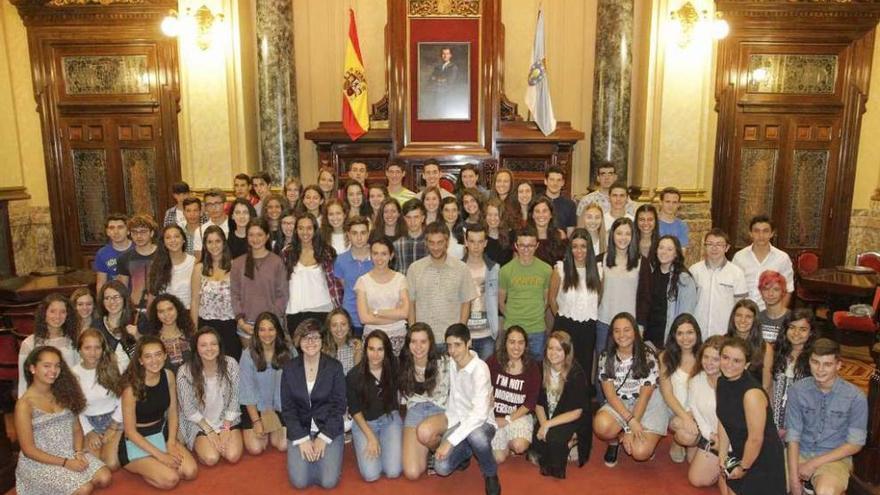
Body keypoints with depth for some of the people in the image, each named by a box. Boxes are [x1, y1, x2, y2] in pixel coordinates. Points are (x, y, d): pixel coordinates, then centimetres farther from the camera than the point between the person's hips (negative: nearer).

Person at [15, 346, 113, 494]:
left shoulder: (63, 394, 7)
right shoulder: (25, 404, -11)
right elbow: (29, 450, -12)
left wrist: (78, 452, -11)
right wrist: (65, 462, -18)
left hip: (71, 453, 5)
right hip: (40, 462, -5)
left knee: (104, 478, -18)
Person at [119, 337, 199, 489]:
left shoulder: (169, 376, -8)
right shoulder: (132, 386, -23)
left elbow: (172, 412, 3)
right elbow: (130, 431, -17)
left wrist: (171, 443, -9)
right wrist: (160, 455, -20)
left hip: (162, 434, 5)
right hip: (137, 442, -5)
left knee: (191, 472, -13)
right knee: (170, 479, -21)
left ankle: (152, 467, 12)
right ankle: (140, 469, 8)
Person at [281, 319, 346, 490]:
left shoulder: (335, 367, -7)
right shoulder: (289, 368, -3)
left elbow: (339, 406, -6)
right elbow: (287, 408, -2)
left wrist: (323, 437, -13)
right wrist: (302, 439, -12)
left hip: (329, 429, -1)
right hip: (300, 430, 1)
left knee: (329, 481, -14)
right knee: (299, 481, -14)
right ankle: (307, 450, 17)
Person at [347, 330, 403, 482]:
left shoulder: (393, 367, -13)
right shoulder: (354, 376, -17)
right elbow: (355, 410, -8)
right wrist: (371, 437, -13)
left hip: (389, 419, 1)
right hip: (364, 422, -1)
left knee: (393, 472, -13)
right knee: (371, 475, -15)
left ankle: (385, 443, 17)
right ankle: (368, 446, 16)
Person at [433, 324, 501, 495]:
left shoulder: (480, 368, -24)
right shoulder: (451, 362, -3)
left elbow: (479, 413, -31)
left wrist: (450, 441, -33)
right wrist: (448, 425, 0)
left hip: (482, 423, -5)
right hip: (458, 423, 5)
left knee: (475, 434, -41)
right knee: (442, 467, -20)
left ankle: (490, 474, -9)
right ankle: (466, 451, 15)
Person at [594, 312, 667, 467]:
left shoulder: (648, 356, -14)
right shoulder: (606, 357, -7)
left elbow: (644, 396, -14)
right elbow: (610, 394, -10)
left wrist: (631, 430, -19)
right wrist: (630, 420, -24)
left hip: (648, 406, -2)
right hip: (619, 405, 2)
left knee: (640, 453, -24)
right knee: (601, 425, -31)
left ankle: (647, 440, 14)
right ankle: (614, 442, 5)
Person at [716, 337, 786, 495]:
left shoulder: (752, 393, -31)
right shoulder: (721, 383, -6)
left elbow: (756, 439, -24)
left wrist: (744, 467, -12)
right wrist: (722, 456, 1)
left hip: (763, 457, -7)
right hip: (739, 451, 7)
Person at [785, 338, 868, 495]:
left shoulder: (856, 397, -10)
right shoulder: (798, 390, -5)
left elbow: (855, 444, -5)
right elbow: (793, 436, -4)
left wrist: (814, 463, -11)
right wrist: (794, 478, -14)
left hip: (835, 458, -3)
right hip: (800, 454, 3)